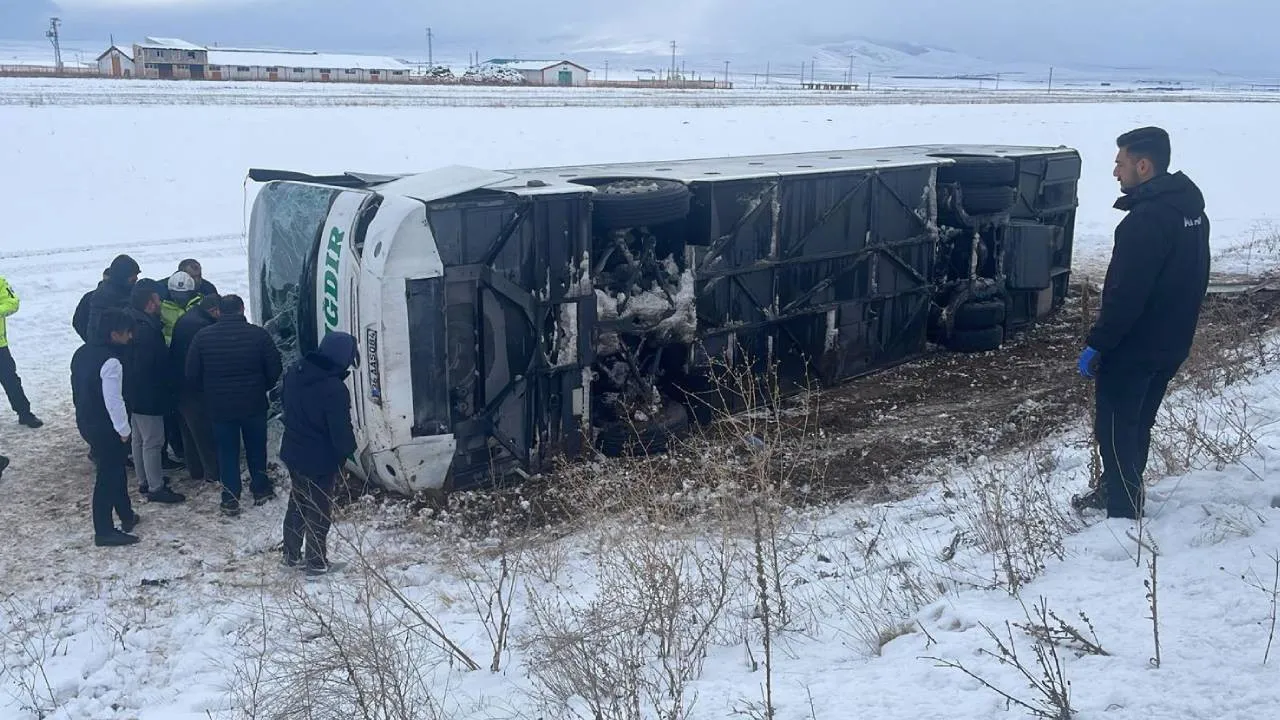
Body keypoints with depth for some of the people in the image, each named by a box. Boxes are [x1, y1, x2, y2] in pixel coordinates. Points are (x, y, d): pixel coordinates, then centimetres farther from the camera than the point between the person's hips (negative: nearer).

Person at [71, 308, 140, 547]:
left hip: (85, 421, 9)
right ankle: (104, 532, 8)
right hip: (105, 427, -9)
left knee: (115, 467, 22)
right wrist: (124, 430, -12)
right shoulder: (110, 362, -25)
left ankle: (126, 515, 35)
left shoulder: (82, 352, 5)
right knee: (108, 476, 1)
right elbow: (113, 401, -23)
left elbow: (77, 389, 14)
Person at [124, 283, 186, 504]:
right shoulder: (147, 331, -26)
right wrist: (167, 395, -18)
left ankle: (144, 481, 32)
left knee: (139, 439, 19)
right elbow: (156, 367, -27)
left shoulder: (134, 325, 7)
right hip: (148, 396, -11)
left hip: (133, 395, 11)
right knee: (153, 441, -1)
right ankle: (156, 488, 6)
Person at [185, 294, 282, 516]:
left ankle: (230, 499, 15)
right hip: (254, 404, 0)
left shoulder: (202, 337, -9)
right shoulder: (259, 335, -12)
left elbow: (192, 373, -4)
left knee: (227, 451, 12)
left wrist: (210, 391, 12)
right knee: (256, 447, 19)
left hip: (220, 406, 0)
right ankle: (261, 488, 30)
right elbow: (274, 369, -7)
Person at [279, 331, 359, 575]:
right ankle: (316, 562, 20)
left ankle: (291, 554, 34)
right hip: (320, 461, -7)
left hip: (292, 452, 7)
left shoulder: (294, 372, -4)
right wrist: (349, 450, -3)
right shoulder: (335, 389, -29)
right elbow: (341, 430, -23)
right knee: (318, 510, 8)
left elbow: (285, 404, 13)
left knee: (297, 503, 23)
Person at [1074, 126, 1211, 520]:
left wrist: (1096, 345, -19)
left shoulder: (1147, 218, -25)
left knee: (1115, 429, 1)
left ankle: (1124, 515, 5)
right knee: (1137, 424, 21)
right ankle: (1115, 490, 37)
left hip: (1133, 348, -10)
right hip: (1172, 344, 10)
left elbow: (1126, 294, -26)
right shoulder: (1190, 208, 8)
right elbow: (1194, 280, 16)